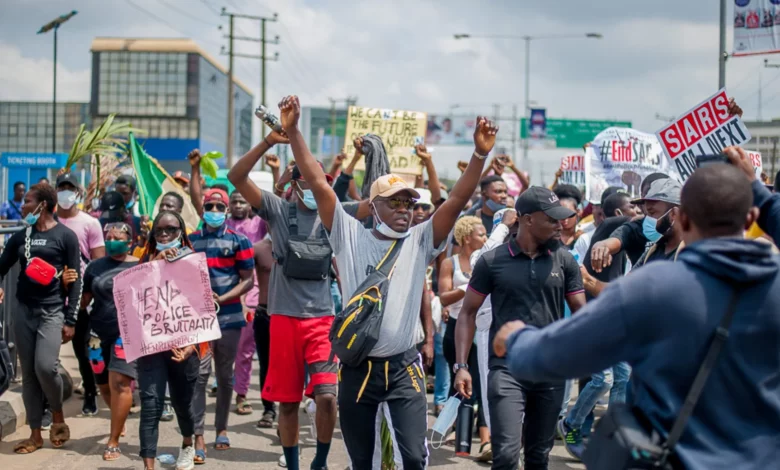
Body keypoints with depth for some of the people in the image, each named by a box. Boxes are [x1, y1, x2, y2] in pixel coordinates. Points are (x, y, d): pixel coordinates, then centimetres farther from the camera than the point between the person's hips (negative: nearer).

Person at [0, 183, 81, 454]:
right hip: (24, 311, 5)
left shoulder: (65, 236, -3)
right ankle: (35, 434, 12)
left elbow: (76, 280, -3)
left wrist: (71, 321, -8)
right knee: (28, 373, 4)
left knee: (45, 367, -19)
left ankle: (58, 416, 8)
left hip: (52, 311, -5)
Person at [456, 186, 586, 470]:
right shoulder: (492, 261, -3)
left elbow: (580, 311, 4)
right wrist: (462, 365, -6)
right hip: (507, 369, -3)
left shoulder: (564, 260, 3)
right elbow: (468, 313, 2)